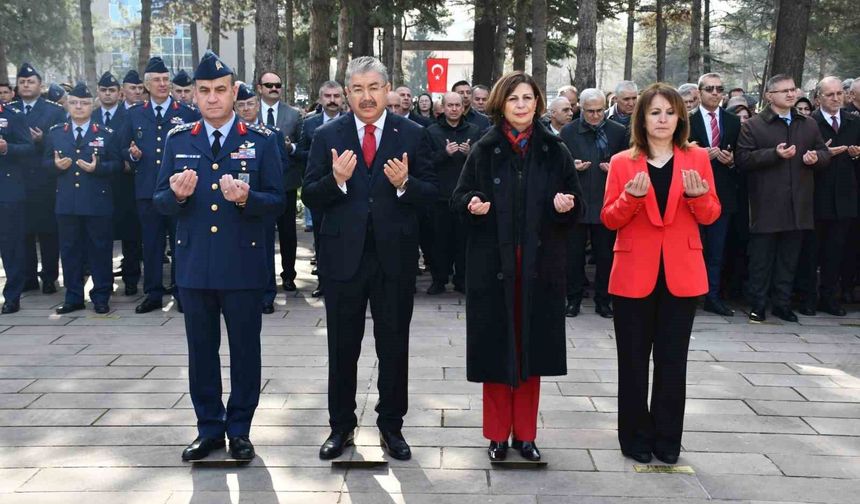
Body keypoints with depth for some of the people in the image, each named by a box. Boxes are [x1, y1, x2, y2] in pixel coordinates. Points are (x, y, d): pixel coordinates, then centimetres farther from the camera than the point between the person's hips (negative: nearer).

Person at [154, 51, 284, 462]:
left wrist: (246, 198, -23)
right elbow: (160, 202, 6)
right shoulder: (178, 140, 7)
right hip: (193, 265, 2)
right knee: (201, 350, 11)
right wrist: (177, 195, -16)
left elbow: (276, 201, -4)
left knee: (245, 350, 7)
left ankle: (239, 429, 22)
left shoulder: (262, 141, 0)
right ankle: (209, 428, 25)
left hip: (243, 265, -2)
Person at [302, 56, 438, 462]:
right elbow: (310, 197, -2)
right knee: (342, 348, 12)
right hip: (342, 256, 1)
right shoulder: (327, 136, 2)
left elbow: (431, 193, -2)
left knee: (394, 347, 10)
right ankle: (341, 426, 28)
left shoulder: (412, 135, 1)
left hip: (395, 257, 0)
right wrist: (336, 180, -21)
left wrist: (405, 184, -21)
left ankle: (391, 426, 25)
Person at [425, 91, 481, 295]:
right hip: (441, 194, -1)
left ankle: (462, 279, 13)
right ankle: (439, 279, 12)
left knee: (464, 238, 4)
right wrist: (445, 153, -16)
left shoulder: (474, 131, 8)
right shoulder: (432, 131, 5)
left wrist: (470, 153, -13)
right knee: (440, 238, 2)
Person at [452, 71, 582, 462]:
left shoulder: (555, 151, 6)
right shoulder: (484, 150, 3)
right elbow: (458, 198, 3)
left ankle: (525, 434, 19)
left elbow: (576, 204, 7)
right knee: (496, 345, 2)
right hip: (493, 263, -1)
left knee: (532, 345, 6)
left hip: (539, 264, 1)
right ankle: (498, 434, 16)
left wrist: (567, 204, -15)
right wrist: (471, 203, -19)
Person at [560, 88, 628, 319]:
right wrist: (572, 166, -11)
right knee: (574, 254, 5)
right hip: (576, 202, 0)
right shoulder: (568, 132, 4)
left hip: (605, 203, 0)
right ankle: (573, 299, 16)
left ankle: (603, 300, 17)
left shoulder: (618, 131, 3)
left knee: (605, 255, 6)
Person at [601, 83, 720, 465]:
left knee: (672, 360, 7)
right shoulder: (622, 162, 2)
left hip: (681, 273, 1)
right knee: (634, 360, 5)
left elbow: (710, 216, 3)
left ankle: (667, 439, 19)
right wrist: (632, 196, -20)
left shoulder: (697, 158, 5)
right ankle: (636, 437, 18)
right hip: (634, 273, -1)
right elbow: (609, 220, -1)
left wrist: (698, 195, -18)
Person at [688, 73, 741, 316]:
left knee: (717, 250, 8)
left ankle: (713, 297, 15)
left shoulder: (733, 121, 9)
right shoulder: (687, 120, -4)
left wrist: (731, 160, -9)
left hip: (722, 193, 4)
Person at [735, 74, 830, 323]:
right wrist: (775, 154, -19)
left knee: (789, 258, 10)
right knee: (761, 258, 3)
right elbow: (742, 158, -10)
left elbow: (825, 153, 19)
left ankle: (782, 304, 20)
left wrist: (816, 157, -4)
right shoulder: (753, 125, -2)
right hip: (766, 206, -4)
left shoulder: (809, 125, 14)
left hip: (798, 206, 5)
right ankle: (758, 306, 12)